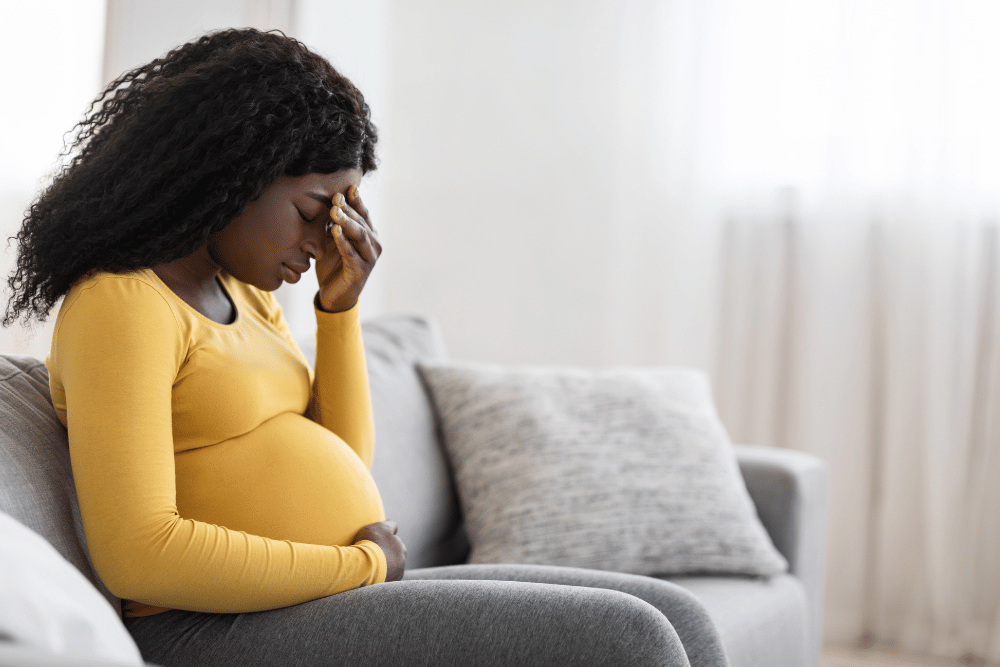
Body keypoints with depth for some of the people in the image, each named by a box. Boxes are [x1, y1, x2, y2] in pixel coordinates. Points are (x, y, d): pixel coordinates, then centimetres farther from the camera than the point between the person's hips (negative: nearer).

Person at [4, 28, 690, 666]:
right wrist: (364, 566, -12)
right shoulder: (122, 305, -11)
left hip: (338, 600, 9)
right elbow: (137, 556, -21)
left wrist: (341, 304, 2)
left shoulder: (245, 293, 17)